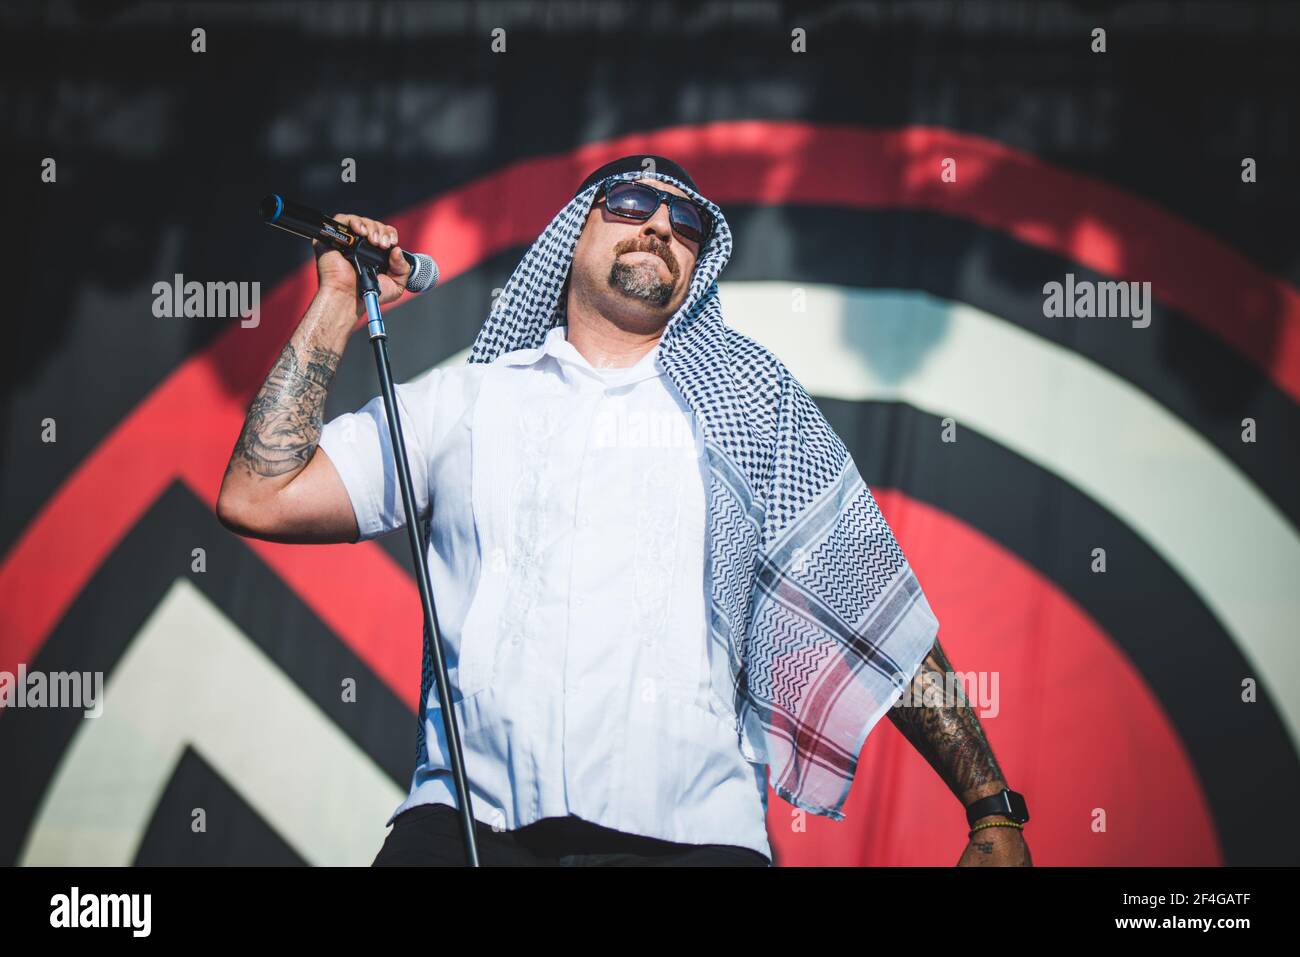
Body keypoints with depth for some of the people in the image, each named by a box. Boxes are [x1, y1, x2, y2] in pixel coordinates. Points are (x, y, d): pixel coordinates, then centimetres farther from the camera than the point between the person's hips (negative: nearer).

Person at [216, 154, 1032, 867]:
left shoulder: (751, 406, 19)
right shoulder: (464, 401, 19)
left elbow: (885, 626, 17)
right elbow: (258, 498, 10)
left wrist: (994, 811, 11)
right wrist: (339, 308, 14)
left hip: (690, 835, 1)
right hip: (470, 820, 0)